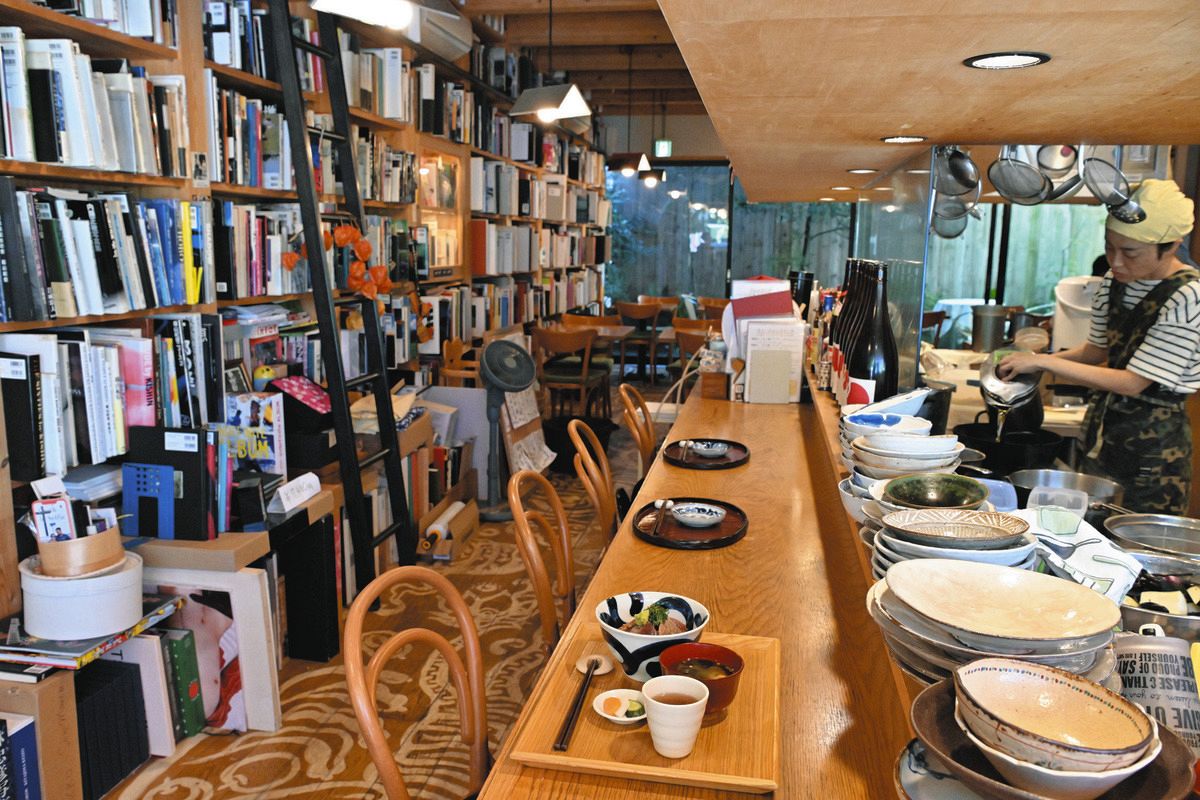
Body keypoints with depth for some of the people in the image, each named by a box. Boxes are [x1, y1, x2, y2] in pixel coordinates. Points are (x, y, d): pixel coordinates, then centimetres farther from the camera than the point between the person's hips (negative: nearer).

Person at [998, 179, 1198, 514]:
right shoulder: (1114, 281, 3)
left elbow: (1134, 382, -21)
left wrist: (1045, 361, -22)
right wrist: (1030, 363, -1)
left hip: (1154, 439, -6)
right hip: (1103, 425, 7)